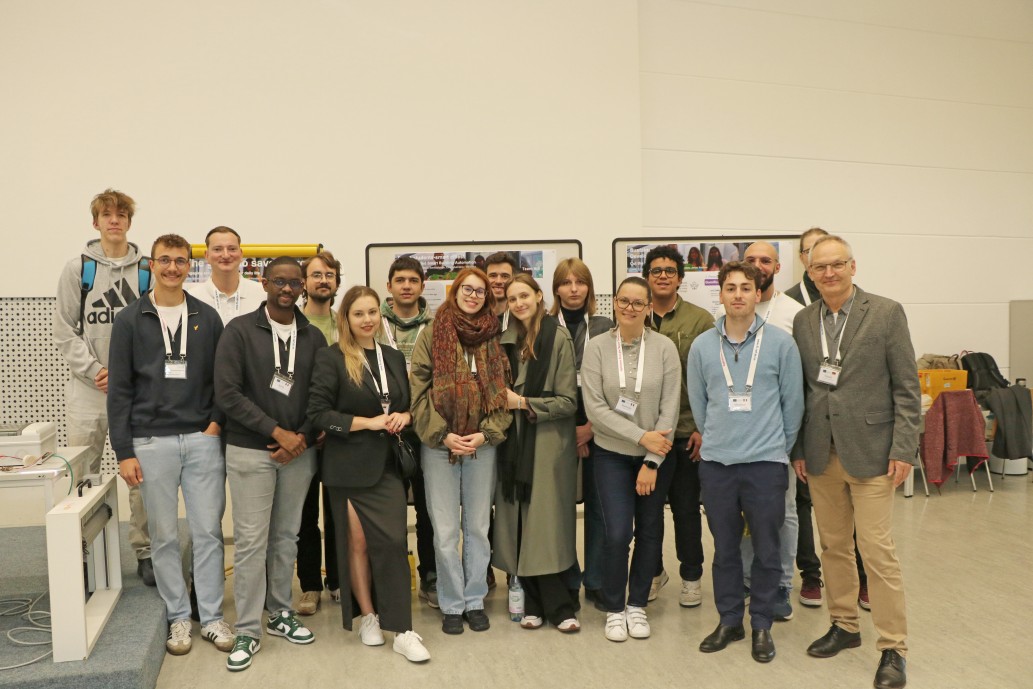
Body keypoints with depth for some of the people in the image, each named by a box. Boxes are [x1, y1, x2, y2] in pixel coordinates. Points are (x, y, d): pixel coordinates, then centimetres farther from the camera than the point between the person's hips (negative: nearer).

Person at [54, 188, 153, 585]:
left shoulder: (147, 270, 4)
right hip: (88, 388, 0)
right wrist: (94, 369, -8)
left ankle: (145, 551, 15)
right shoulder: (78, 268, 5)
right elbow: (64, 331, 3)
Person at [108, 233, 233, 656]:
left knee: (208, 532, 4)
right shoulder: (130, 320, 2)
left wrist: (218, 421, -5)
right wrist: (124, 452, -5)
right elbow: (119, 389, 0)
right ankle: (178, 617, 21)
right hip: (152, 443, -1)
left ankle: (212, 617, 16)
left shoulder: (207, 318, 6)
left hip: (203, 441, 1)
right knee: (164, 536, 7)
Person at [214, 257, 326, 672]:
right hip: (250, 451, -3)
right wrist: (276, 431, -16)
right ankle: (248, 631, 12)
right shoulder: (239, 330, -5)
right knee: (251, 541, 0)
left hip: (299, 451, 3)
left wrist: (303, 437, -9)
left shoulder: (313, 337, 6)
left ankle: (280, 613, 28)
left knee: (287, 539, 13)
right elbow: (227, 393, -12)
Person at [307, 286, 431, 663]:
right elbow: (318, 413, -12)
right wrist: (369, 422, -16)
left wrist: (404, 416, -3)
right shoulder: (331, 358, -5)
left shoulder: (395, 358, 11)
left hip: (387, 463, 3)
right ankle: (367, 616, 24)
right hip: (349, 465, -3)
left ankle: (403, 631, 2)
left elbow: (409, 403, 20)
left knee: (392, 541, -5)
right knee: (357, 541, 6)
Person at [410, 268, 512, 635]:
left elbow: (503, 393, 5)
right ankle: (452, 605, 18)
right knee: (445, 531, 3)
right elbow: (419, 391, -4)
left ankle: (475, 601, 24)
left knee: (478, 526, 10)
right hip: (439, 445, -2)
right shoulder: (432, 335, 1)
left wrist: (486, 433, -8)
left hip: (483, 444, 2)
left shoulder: (493, 338, 7)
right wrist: (444, 435, -12)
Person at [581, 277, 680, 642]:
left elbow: (670, 409, -7)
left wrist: (652, 463, -10)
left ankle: (637, 604, 30)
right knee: (617, 533, -7)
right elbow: (594, 408, -10)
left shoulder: (664, 347, -7)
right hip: (612, 454, -1)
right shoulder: (597, 346, -7)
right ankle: (614, 608, 16)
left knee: (649, 532, 10)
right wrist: (641, 436, -16)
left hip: (656, 455, 1)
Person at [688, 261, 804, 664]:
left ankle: (761, 625, 24)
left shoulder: (781, 343, -4)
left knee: (766, 550, 8)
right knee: (725, 548, 12)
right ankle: (729, 620, 28)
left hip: (766, 463, -1)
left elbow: (793, 403, 3)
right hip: (716, 463, 2)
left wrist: (778, 447, 9)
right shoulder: (702, 347, 1)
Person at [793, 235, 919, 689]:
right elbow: (801, 390, 10)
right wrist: (797, 449, 6)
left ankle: (892, 648, 10)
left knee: (877, 549, -3)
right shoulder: (803, 321, 8)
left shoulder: (886, 313, -3)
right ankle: (844, 626, 29)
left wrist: (903, 450, -9)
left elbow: (906, 388, -4)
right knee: (833, 545, 13)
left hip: (870, 451, -4)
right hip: (821, 455, 4)